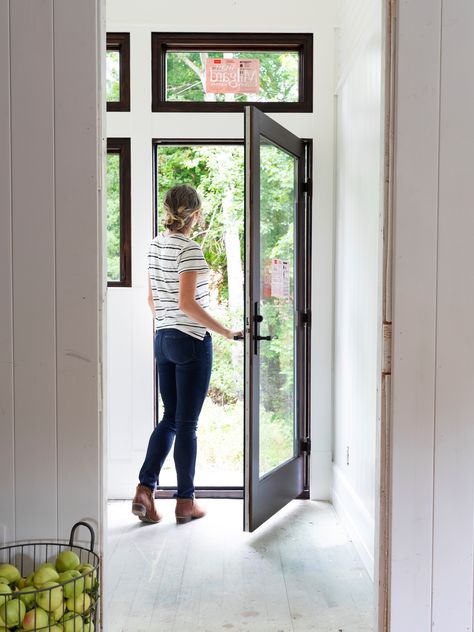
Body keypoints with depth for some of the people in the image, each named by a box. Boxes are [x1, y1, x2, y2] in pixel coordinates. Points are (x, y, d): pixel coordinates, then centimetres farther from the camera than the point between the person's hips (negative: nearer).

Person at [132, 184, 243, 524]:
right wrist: (227, 332, -18)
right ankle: (185, 502, 13)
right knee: (187, 423, 2)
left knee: (170, 417, 16)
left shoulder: (156, 245, 9)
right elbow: (187, 303, -22)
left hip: (163, 339, 8)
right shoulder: (189, 248, -15)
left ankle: (145, 489, 10)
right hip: (192, 341, -8)